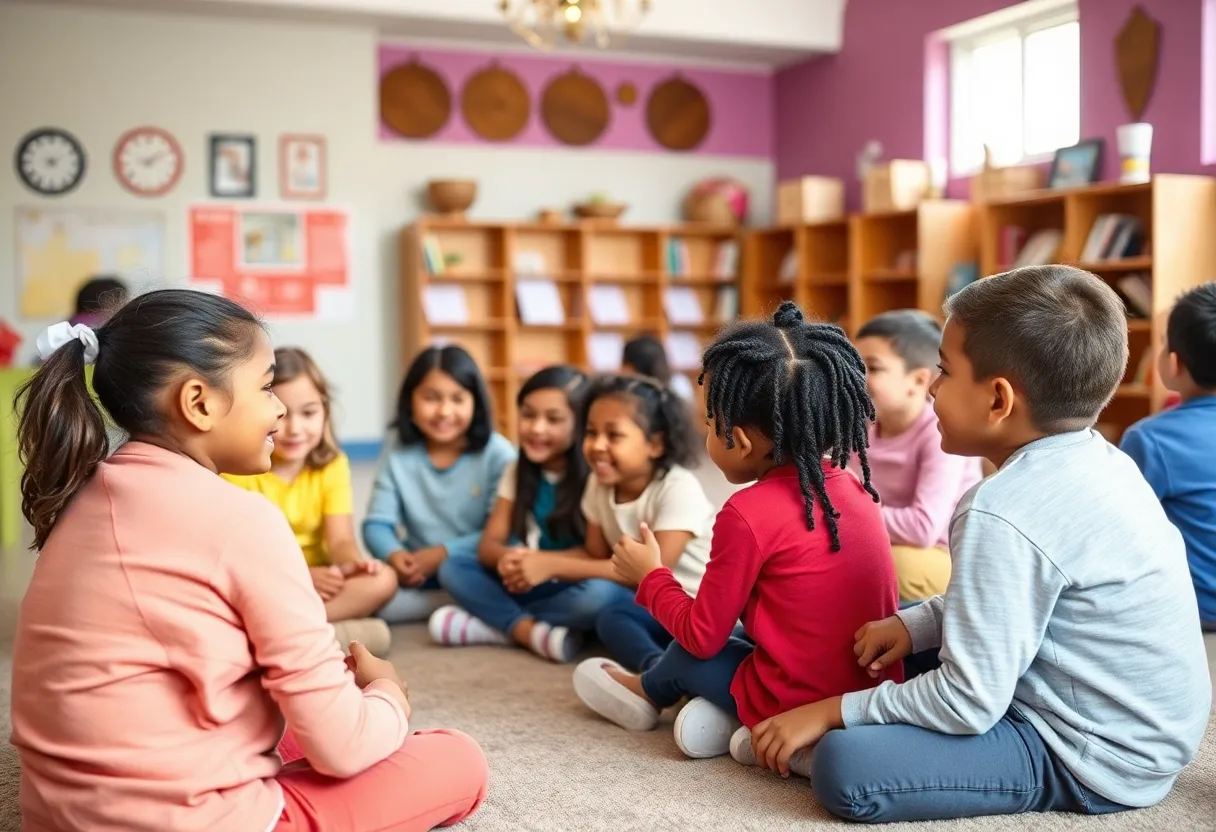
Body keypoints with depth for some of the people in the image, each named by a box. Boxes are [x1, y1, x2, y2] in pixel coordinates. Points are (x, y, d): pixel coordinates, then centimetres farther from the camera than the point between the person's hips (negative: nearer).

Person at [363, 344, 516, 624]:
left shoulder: (497, 453, -6)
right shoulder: (397, 454, 3)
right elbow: (377, 524, -2)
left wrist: (443, 553, -22)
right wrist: (394, 556, -24)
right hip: (417, 574, 4)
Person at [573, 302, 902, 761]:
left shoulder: (749, 514, -19)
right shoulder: (852, 488, 1)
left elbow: (703, 636, -9)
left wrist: (650, 574, 8)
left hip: (803, 707, -6)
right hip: (877, 698, 6)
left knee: (688, 653, 18)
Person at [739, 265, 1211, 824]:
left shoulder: (1002, 515, -27)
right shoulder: (1100, 461, 1)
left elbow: (968, 703, -25)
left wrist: (833, 712, -14)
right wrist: (914, 623, 5)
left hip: (1093, 762, -10)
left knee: (844, 768, -23)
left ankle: (795, 746, 5)